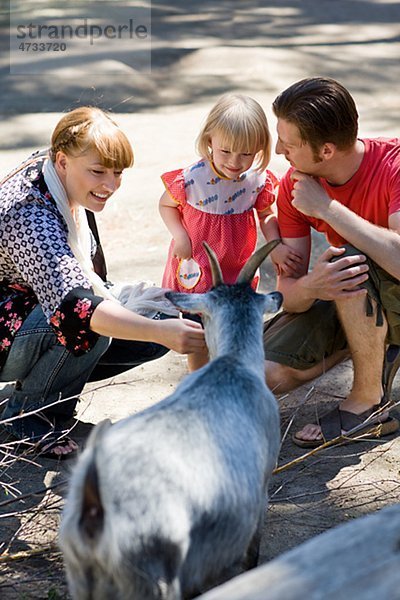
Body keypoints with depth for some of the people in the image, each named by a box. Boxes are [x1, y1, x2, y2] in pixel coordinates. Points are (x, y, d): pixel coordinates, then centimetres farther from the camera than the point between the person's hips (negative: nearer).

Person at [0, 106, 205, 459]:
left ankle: (51, 377, 8)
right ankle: (28, 416, -12)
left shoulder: (55, 173, -5)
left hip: (40, 309, 9)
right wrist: (161, 331, -54)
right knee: (87, 324, -37)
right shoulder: (29, 212, -33)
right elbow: (73, 305, -45)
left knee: (159, 328, -6)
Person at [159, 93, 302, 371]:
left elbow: (266, 215, 0)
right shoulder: (191, 179, -23)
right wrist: (180, 236, -19)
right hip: (197, 266, -3)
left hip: (238, 269, 3)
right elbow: (166, 205, -5)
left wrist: (276, 246, -17)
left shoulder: (258, 180, -14)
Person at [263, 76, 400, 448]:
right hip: (354, 300, 6)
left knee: (351, 262, -36)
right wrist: (310, 286, -38)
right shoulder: (294, 186, -10)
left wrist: (326, 207, -34)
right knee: (267, 373, -13)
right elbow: (287, 290, -12)